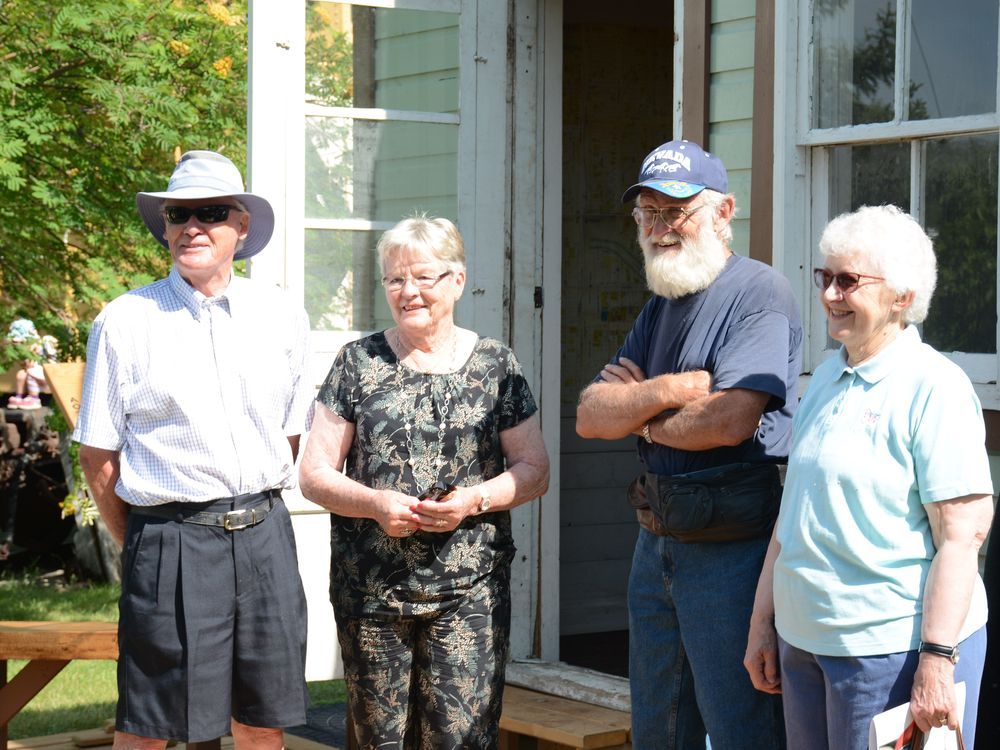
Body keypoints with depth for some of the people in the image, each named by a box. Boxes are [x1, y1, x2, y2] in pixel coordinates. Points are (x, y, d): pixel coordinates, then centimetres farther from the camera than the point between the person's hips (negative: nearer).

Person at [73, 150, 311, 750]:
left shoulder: (283, 317, 8)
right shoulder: (125, 322, -3)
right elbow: (98, 456, 1)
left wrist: (254, 516, 11)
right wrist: (146, 542, 3)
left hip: (264, 536, 3)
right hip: (169, 541, -3)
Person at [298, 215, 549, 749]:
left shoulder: (496, 365, 7)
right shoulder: (359, 363, 6)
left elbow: (534, 471, 6)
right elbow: (314, 475, 4)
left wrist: (476, 500, -12)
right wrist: (376, 504, -14)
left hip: (468, 589, -1)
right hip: (369, 588, 1)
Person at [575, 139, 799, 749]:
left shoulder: (760, 291, -12)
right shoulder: (660, 308, 16)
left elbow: (730, 419, -24)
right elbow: (590, 416, 7)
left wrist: (640, 417, -5)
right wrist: (669, 390, -12)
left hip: (731, 550, -9)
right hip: (657, 543, 9)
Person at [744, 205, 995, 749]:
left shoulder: (933, 388, -11)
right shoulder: (826, 380, 13)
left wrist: (937, 663, -21)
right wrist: (763, 622, 19)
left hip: (893, 646, -7)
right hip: (805, 640, 8)